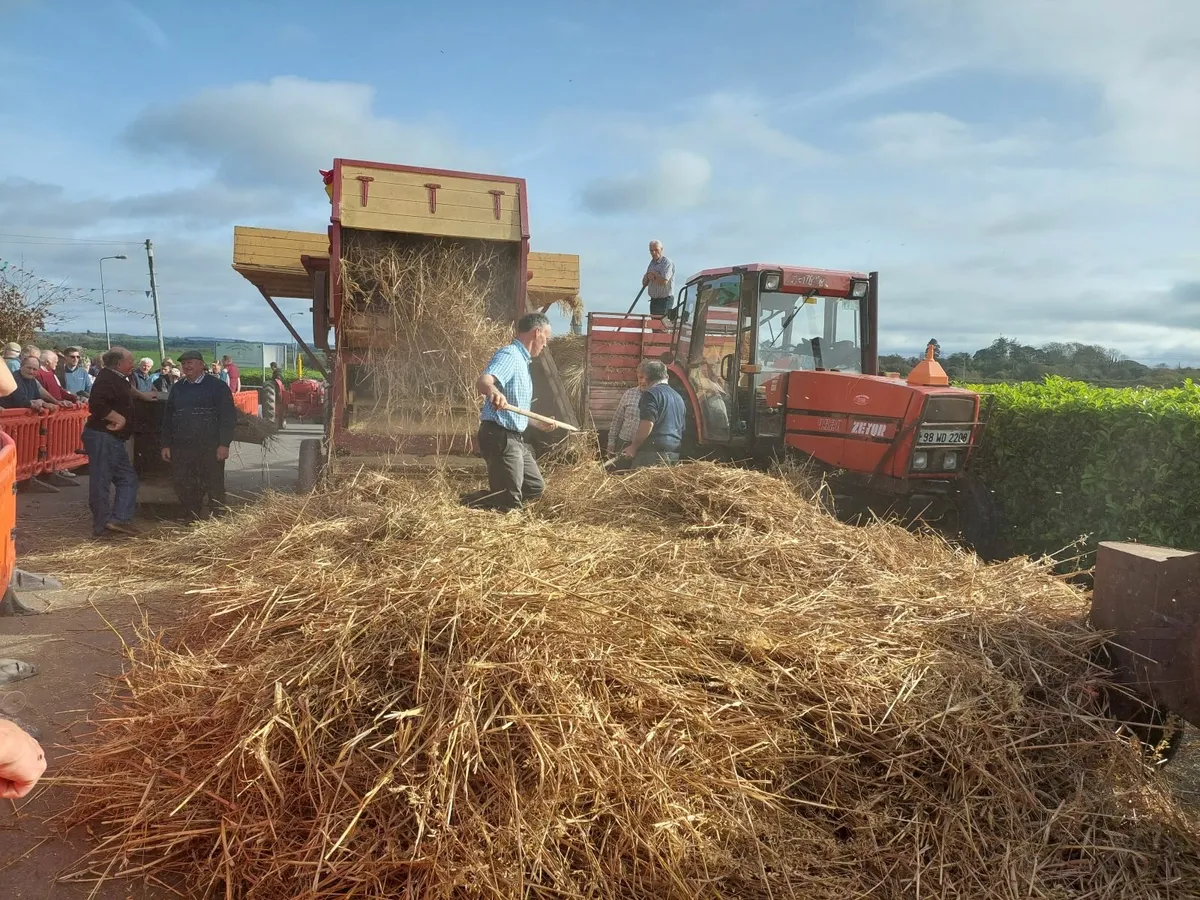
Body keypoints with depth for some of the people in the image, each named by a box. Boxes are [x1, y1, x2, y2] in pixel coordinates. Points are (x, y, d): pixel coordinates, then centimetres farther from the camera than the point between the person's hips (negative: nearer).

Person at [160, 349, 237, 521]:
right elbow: (167, 418, 18)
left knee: (215, 489, 1)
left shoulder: (217, 386, -2)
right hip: (181, 449, 5)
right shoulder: (177, 388, 15)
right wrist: (166, 445, 11)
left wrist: (224, 444, -14)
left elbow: (228, 417, -7)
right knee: (184, 489, 8)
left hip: (210, 449, -5)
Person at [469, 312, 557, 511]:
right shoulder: (509, 355, -14)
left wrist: (538, 423, 43)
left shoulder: (521, 360, 19)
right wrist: (494, 391, -58)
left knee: (535, 487, 20)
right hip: (499, 437, -11)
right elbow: (482, 382, -35)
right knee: (509, 502, -10)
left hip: (515, 439, 11)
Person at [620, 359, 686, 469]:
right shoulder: (678, 396, 21)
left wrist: (633, 447, -9)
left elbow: (647, 425, -17)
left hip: (654, 451, -8)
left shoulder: (652, 393, -7)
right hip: (674, 454, 8)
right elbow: (681, 428, 26)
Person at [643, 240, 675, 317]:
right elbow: (644, 282, 15)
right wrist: (648, 276, -8)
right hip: (653, 300, 9)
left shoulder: (667, 263, -12)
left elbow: (664, 281, -26)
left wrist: (653, 273, -9)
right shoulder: (652, 263, 15)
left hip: (664, 300, -9)